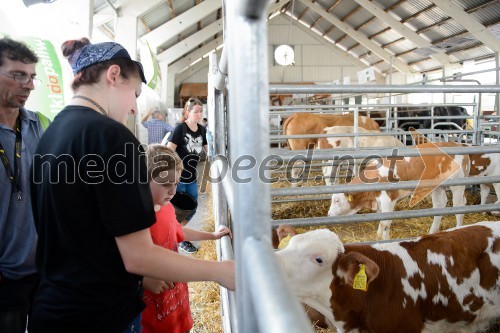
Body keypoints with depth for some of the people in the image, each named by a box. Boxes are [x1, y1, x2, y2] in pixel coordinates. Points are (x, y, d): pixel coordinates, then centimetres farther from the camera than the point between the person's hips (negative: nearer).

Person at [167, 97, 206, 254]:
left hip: (192, 177, 7)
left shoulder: (202, 130, 4)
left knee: (192, 209, 15)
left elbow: (208, 150, 17)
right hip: (178, 177, -6)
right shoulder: (180, 128, -13)